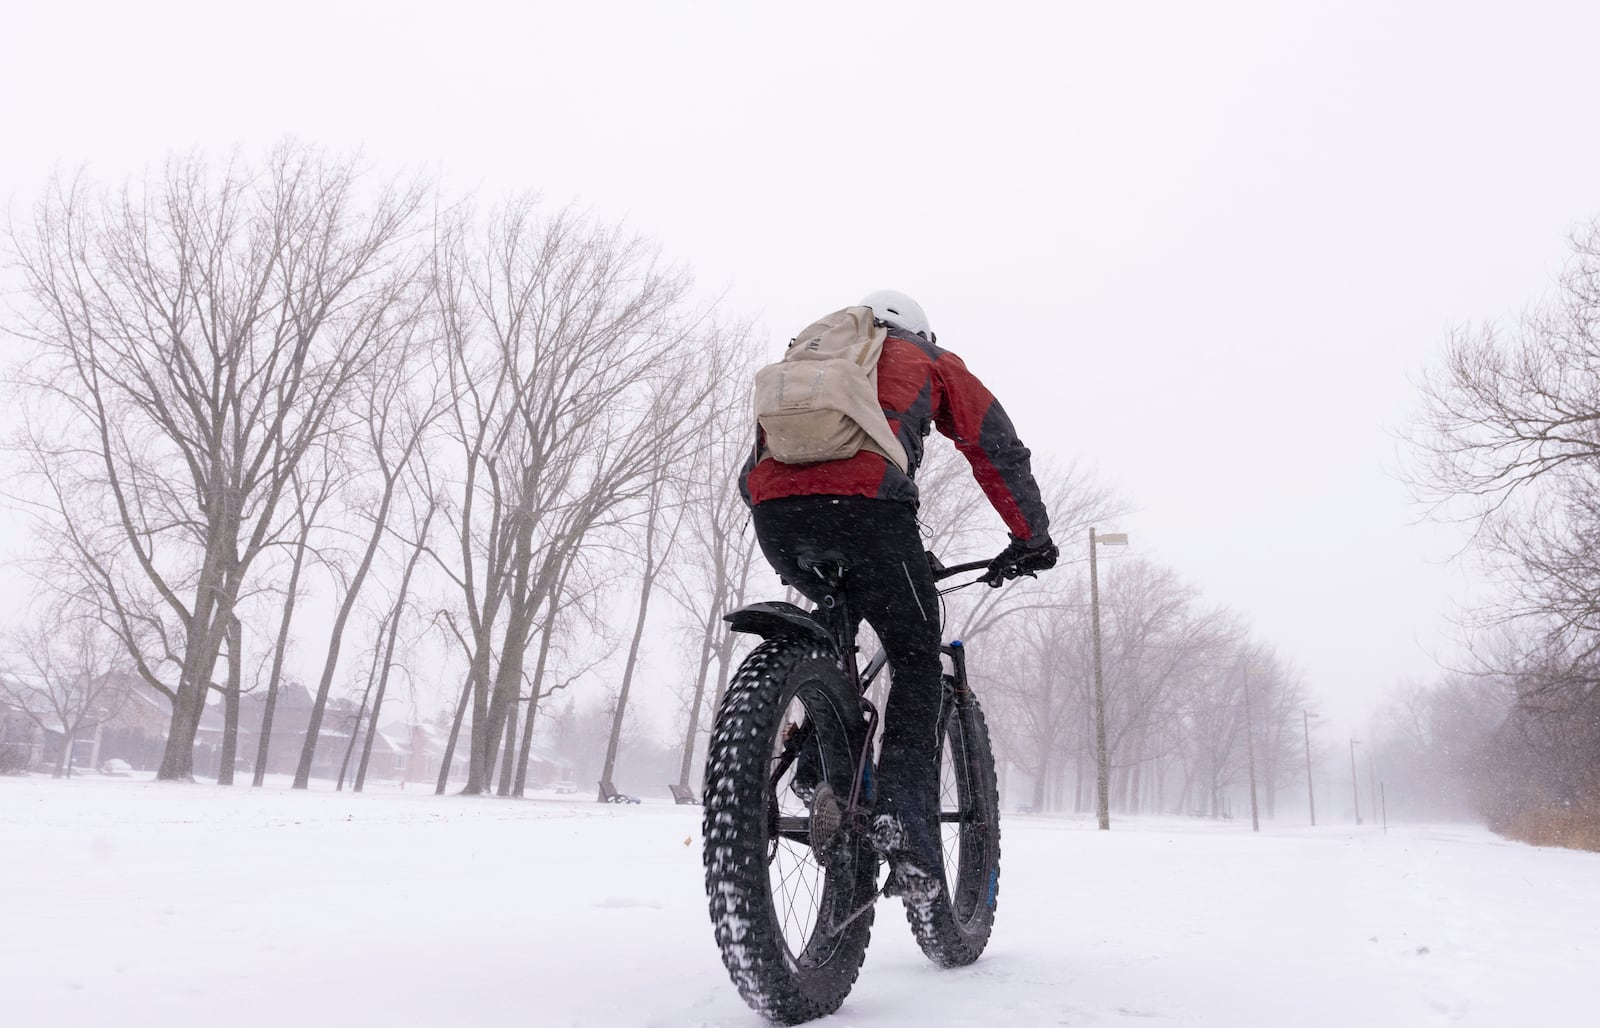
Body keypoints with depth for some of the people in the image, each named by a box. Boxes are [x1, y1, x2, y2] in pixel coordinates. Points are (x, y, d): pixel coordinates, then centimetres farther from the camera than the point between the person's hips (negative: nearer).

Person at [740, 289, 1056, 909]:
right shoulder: (929, 361, 29)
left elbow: (752, 472, 35)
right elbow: (998, 450, 24)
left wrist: (793, 556, 43)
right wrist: (1032, 538, 32)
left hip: (774, 510, 4)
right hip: (864, 503, -4)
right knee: (917, 663, 11)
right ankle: (907, 825, -2)